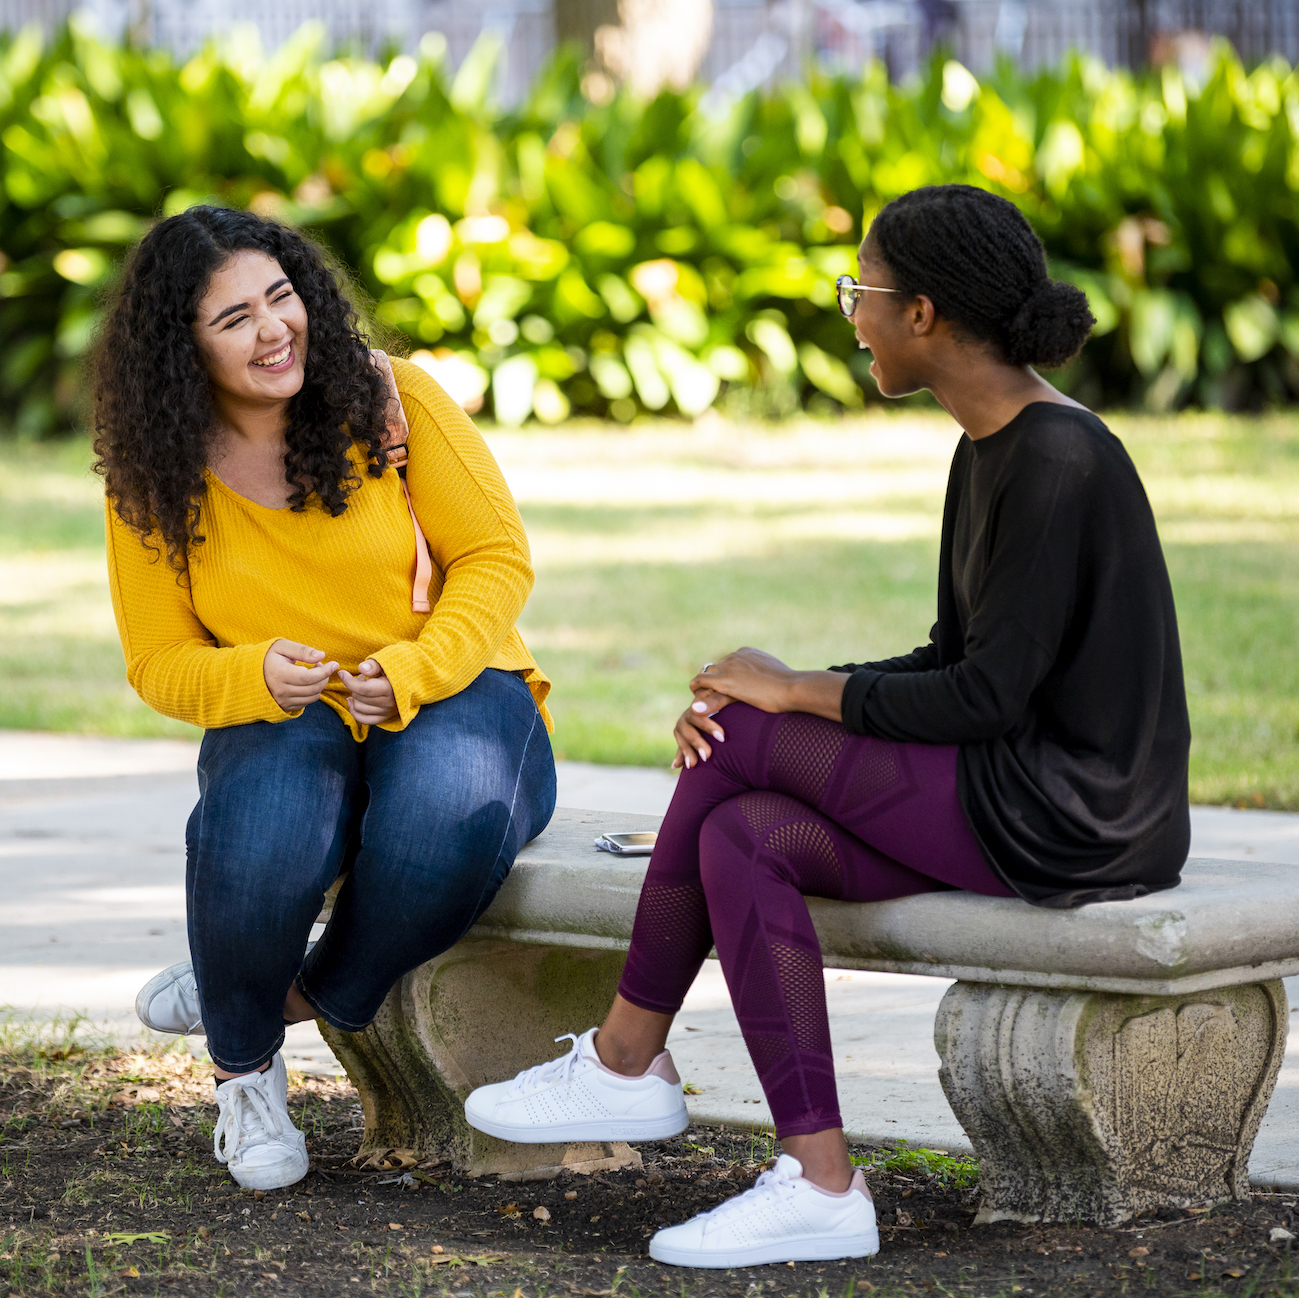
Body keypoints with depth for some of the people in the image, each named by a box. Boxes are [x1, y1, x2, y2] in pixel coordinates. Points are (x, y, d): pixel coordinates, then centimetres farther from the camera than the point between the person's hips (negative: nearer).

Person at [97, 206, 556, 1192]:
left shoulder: (391, 401, -4)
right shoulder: (154, 480, 0)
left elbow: (498, 557, -4)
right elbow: (159, 662, 4)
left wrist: (413, 671, -21)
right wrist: (257, 677, -20)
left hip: (454, 696, -1)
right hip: (285, 723, 1)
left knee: (452, 806, -39)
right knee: (263, 832, -36)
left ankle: (320, 993, -8)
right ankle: (244, 1063, -4)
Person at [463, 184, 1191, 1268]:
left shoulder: (1059, 461, -17)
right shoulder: (990, 448, 14)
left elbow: (984, 699, -20)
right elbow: (954, 663, 16)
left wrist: (795, 692, -10)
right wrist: (791, 692, 0)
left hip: (1075, 823, -9)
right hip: (1021, 791, 9)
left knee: (743, 739, -12)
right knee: (737, 839, -8)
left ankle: (626, 1059, 2)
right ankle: (820, 1184, -10)